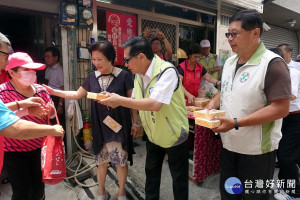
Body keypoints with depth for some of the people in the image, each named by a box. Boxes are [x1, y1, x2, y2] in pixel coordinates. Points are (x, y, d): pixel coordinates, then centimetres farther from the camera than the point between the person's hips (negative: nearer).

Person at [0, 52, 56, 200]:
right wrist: (26, 111, -33)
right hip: (14, 152, -4)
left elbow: (52, 111, 11)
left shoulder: (40, 90, 1)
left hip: (39, 148, 4)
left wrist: (49, 111, -11)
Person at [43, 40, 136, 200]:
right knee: (101, 162, 16)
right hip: (99, 127, 4)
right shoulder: (92, 77, 3)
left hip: (119, 127, -3)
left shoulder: (124, 75, -10)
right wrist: (53, 91, 5)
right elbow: (77, 94, 14)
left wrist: (135, 122, -2)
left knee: (121, 162, 10)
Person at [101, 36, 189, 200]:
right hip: (153, 135, 7)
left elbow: (155, 104, -37)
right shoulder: (139, 73, -2)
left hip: (174, 135, -7)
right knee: (151, 173, 24)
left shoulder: (167, 71, -27)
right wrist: (115, 101, -10)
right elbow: (137, 100, 8)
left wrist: (120, 100, -31)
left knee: (179, 178, 15)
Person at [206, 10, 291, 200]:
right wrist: (212, 104, -3)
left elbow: (280, 108, -23)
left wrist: (236, 123, -28)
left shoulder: (273, 64, -18)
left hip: (257, 150, -6)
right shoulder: (230, 62, 6)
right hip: (229, 144, 7)